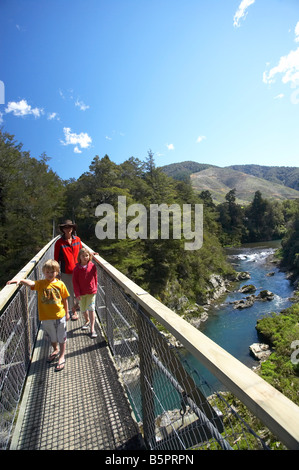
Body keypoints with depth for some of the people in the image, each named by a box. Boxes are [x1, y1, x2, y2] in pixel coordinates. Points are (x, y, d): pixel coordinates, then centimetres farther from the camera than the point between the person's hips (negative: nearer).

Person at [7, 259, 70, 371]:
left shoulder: (60, 284, -11)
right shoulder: (40, 283, -10)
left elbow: (65, 299, -2)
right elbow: (31, 283, -32)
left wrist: (67, 313, 4)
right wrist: (20, 280, -52)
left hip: (60, 316, -2)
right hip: (46, 317, 2)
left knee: (61, 337, 12)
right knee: (52, 337, 25)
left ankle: (62, 356, 32)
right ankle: (56, 350, 52)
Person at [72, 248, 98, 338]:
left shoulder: (92, 266, -7)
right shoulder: (77, 268, -9)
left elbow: (95, 278, 3)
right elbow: (75, 281, -6)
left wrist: (95, 288, 6)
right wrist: (77, 293, -8)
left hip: (91, 291, -1)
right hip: (81, 292, 1)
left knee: (91, 309, -6)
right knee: (83, 309, 17)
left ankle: (92, 328, 4)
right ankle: (87, 321, 44)